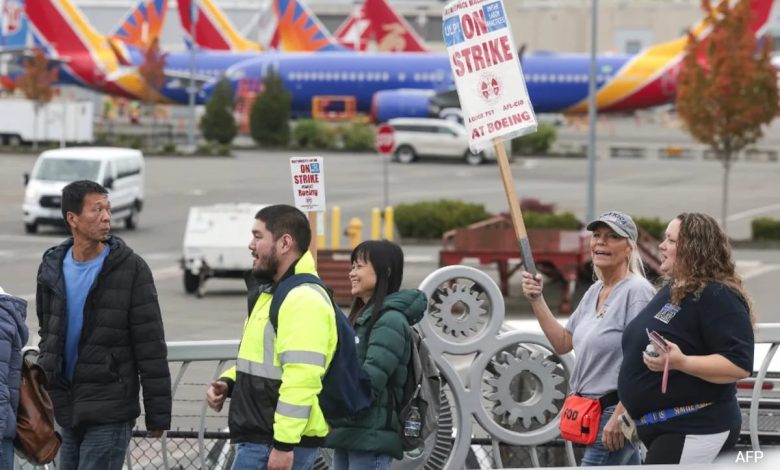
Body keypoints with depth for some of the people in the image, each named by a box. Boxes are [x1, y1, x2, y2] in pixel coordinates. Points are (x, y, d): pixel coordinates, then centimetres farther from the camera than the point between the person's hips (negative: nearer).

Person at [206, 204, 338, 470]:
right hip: (259, 439, 11)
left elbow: (302, 378, -25)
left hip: (278, 444, -11)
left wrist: (284, 443, -27)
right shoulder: (272, 293, 18)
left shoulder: (303, 299, -17)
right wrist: (228, 383, 8)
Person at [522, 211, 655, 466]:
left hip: (618, 410, -10)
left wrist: (619, 416, -24)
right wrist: (537, 300, 8)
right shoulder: (594, 292, 15)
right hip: (593, 412, 10)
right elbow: (562, 343, 18)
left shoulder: (637, 291, -15)